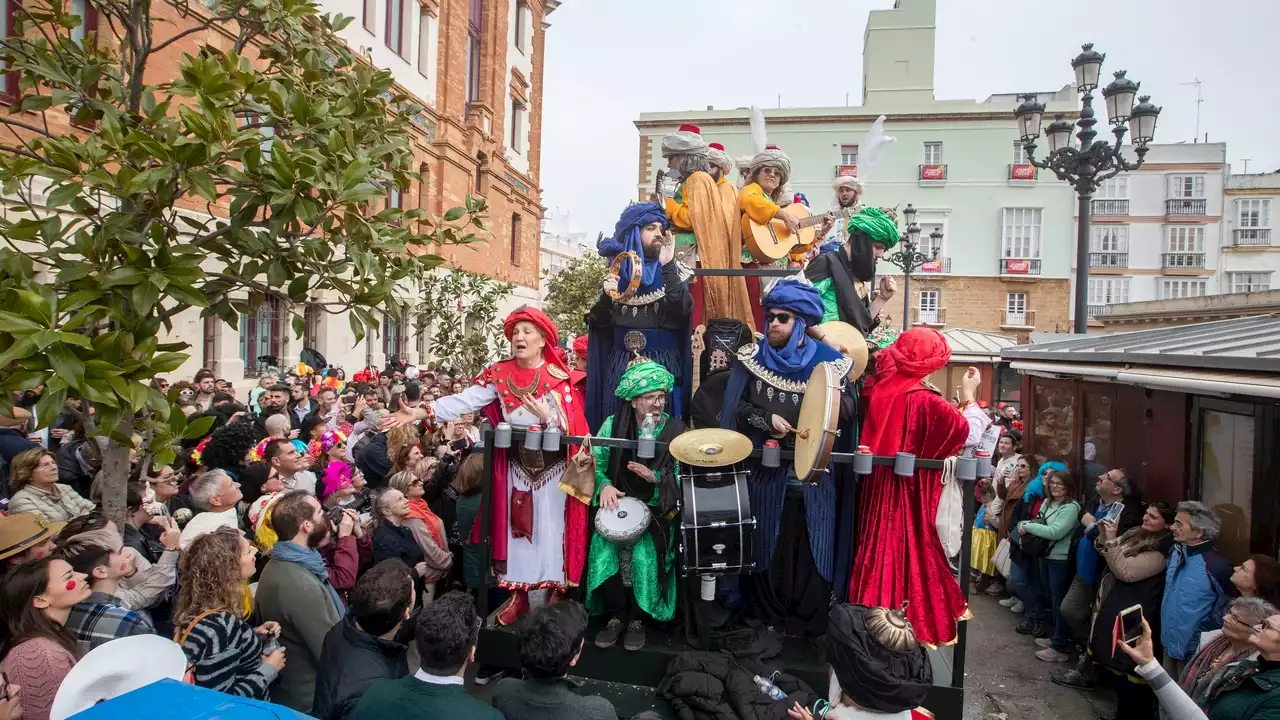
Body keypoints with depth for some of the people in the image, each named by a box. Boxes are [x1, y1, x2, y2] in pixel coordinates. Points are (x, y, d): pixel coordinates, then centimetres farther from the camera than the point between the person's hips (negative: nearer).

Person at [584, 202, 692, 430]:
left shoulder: (670, 271, 5)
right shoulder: (617, 269, 8)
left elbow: (684, 309, -14)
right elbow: (598, 323, 7)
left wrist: (667, 267, -16)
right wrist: (606, 296, -11)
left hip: (661, 364, -1)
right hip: (620, 364, 2)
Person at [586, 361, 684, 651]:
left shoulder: (675, 429, -2)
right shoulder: (613, 425, 0)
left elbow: (680, 477, -5)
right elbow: (596, 463, -2)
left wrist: (654, 477, -23)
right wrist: (605, 485, -21)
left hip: (656, 509, -1)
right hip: (619, 503, 1)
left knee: (644, 553, -25)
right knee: (604, 547, -24)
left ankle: (637, 618, -1)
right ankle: (616, 615, -2)